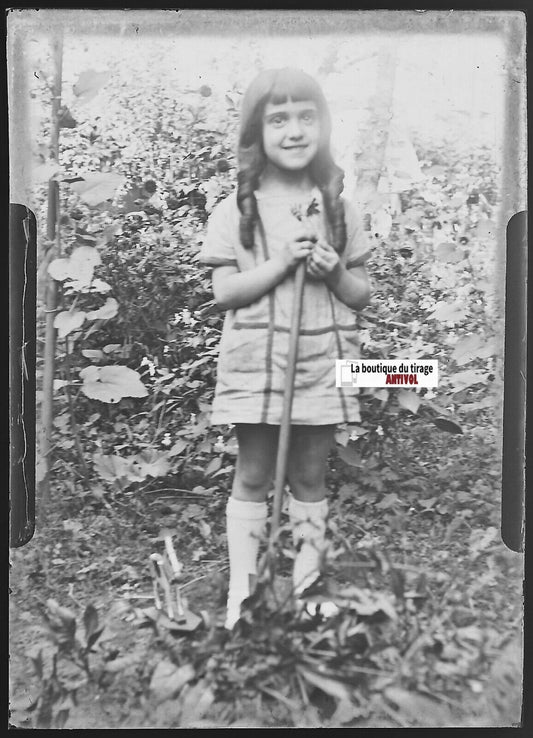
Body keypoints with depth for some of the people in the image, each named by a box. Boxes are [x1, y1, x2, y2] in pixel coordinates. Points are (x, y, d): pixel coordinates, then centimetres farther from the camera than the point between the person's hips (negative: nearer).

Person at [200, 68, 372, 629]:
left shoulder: (337, 208, 7)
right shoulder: (236, 210, 0)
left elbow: (362, 294, 10)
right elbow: (223, 292, -6)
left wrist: (334, 271, -11)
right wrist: (281, 262, -16)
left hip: (323, 360, 2)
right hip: (255, 360, -2)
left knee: (310, 477, 11)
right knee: (252, 477, 7)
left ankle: (306, 581, 27)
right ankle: (240, 588, 19)